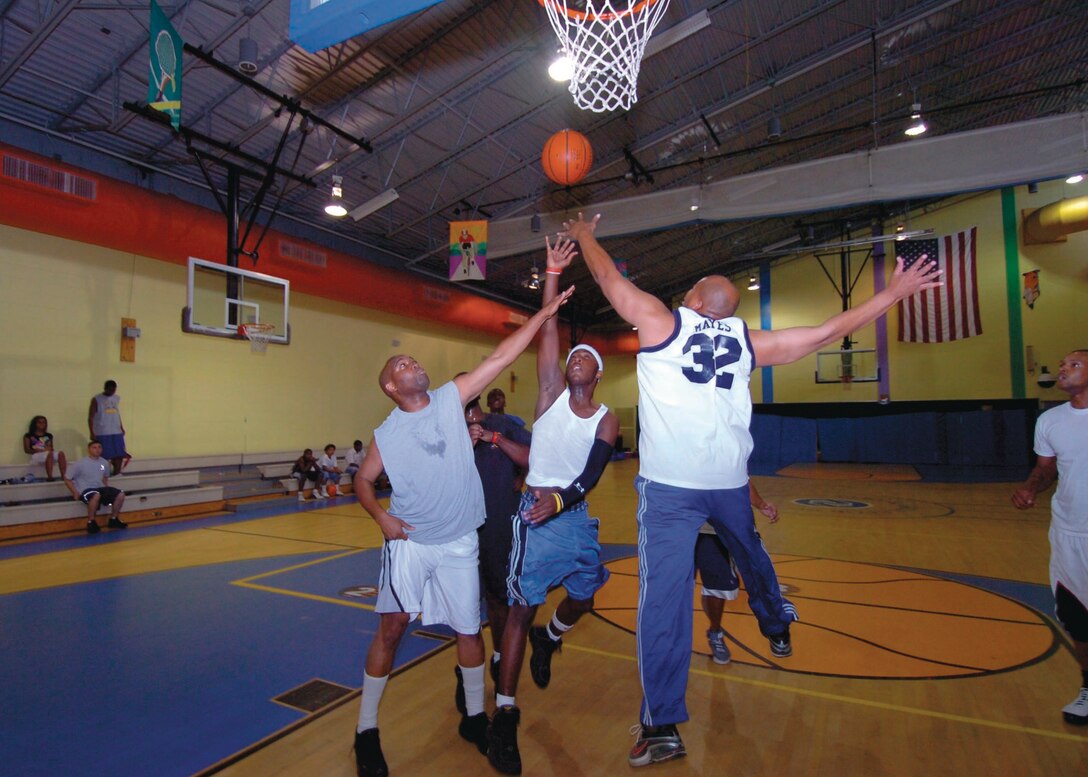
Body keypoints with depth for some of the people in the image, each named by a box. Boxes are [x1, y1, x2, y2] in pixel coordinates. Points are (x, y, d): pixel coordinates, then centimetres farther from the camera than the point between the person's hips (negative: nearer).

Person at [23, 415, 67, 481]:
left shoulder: (48, 436, 22)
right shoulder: (28, 436, 12)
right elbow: (26, 450, 3)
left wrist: (49, 449, -7)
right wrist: (40, 450, -12)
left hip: (49, 454, 4)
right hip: (36, 456, -4)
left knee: (61, 453, -32)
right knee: (49, 453, -39)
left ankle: (63, 476, -43)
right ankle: (49, 477, -44)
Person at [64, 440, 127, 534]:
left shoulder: (104, 462, 6)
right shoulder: (81, 464, -9)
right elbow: (67, 479, -2)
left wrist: (107, 491, 9)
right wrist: (75, 493, -9)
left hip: (100, 488, 6)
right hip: (85, 491, -6)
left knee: (120, 494, -15)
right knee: (96, 495, -39)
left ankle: (113, 519, 4)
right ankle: (91, 522, -20)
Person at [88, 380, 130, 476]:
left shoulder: (117, 398, 10)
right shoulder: (96, 399, -5)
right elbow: (90, 417, -6)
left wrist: (121, 428, 17)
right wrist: (92, 433, -11)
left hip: (117, 432, 5)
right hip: (102, 433, -5)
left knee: (119, 454, 2)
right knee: (104, 456, 0)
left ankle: (117, 472, 10)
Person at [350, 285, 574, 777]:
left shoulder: (451, 399, -4)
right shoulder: (386, 434, -4)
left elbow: (501, 357, -9)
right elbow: (363, 480, 10)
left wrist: (544, 312, -12)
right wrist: (382, 518, -8)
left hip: (460, 544, 1)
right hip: (409, 543, -1)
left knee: (469, 629, 11)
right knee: (391, 628, 0)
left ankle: (474, 717, 34)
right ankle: (366, 730, 22)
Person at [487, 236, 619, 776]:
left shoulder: (607, 419, 3)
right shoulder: (552, 392, 0)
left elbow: (591, 475, -8)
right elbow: (547, 333, -10)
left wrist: (561, 500, -26)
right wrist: (553, 274, -16)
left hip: (576, 513, 4)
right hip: (536, 512, -3)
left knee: (585, 595, 17)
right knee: (522, 604, -6)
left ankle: (549, 638, 49)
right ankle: (505, 713, 4)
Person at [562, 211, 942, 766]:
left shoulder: (661, 321, 1)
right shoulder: (747, 341, 9)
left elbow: (608, 275, 9)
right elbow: (829, 331, 14)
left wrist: (583, 236, 28)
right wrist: (894, 291, 26)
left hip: (669, 486, -4)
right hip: (729, 482, 4)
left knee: (662, 598, -3)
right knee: (751, 556, 29)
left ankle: (661, 727, 0)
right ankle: (778, 630, 53)